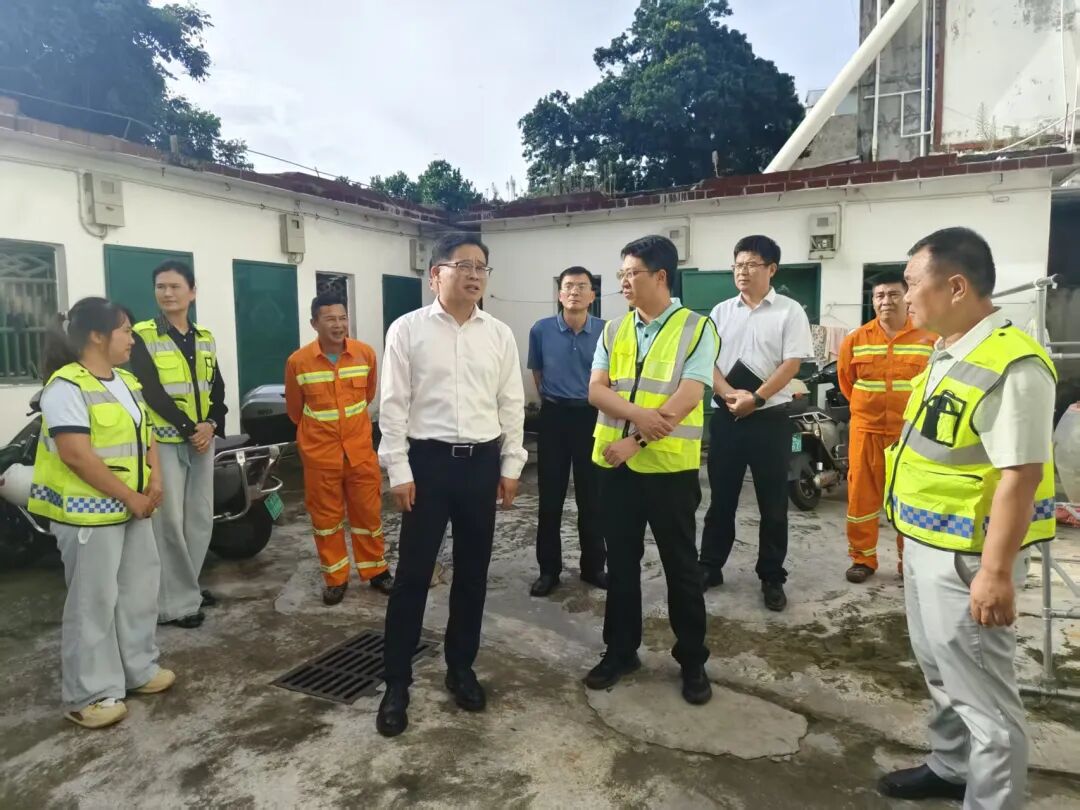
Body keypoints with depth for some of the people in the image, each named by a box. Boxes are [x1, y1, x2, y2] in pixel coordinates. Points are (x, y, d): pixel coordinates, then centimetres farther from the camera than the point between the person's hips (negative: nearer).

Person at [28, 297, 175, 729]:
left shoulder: (127, 382, 10)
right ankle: (89, 694, 14)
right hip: (89, 511, -9)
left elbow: (144, 432, 15)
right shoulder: (67, 386, -17)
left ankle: (139, 668, 32)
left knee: (139, 591, 16)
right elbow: (76, 454, -23)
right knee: (93, 602, 1)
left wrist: (155, 478, -2)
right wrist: (129, 497, -18)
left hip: (133, 508, 9)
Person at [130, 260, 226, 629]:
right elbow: (151, 391, -13)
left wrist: (211, 425, -7)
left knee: (201, 518, 12)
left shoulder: (206, 338, 12)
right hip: (163, 441, -6)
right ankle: (175, 602, 6)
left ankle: (186, 586, 28)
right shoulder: (142, 336, -5)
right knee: (170, 522, -4)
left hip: (202, 439, 6)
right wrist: (189, 428, -16)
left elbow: (217, 388, 10)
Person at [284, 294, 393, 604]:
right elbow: (294, 409, 5)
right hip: (320, 453, -1)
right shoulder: (298, 362, -11)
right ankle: (335, 578, 25)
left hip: (361, 449, 1)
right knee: (326, 517, 10)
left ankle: (376, 570, 26)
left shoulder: (366, 353, -5)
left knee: (368, 512, 10)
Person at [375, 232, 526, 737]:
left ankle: (461, 668, 32)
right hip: (428, 460, -3)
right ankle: (397, 682, 19)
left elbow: (512, 404, 8)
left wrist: (511, 466, 5)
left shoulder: (500, 335, 5)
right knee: (412, 573, 3)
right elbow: (393, 405, -4)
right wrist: (399, 471, -8)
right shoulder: (408, 329, -3)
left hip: (482, 461, 3)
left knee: (473, 572, 13)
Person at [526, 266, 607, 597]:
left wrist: (595, 401, 11)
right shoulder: (541, 330, -3)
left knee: (591, 496, 8)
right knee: (551, 496, 5)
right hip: (554, 416, 0)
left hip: (592, 416, 0)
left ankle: (593, 566, 23)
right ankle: (548, 569, 18)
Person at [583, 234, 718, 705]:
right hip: (616, 464, 5)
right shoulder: (613, 330, 8)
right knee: (621, 562, 14)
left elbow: (686, 399, -15)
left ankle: (692, 659, 25)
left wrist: (635, 441, -18)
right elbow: (596, 390, -1)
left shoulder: (696, 328, -6)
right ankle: (620, 650, 30)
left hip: (669, 465, -4)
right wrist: (637, 414, -20)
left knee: (680, 565, 8)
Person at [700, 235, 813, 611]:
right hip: (725, 416, 3)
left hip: (769, 417, -3)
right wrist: (729, 394, -13)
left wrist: (755, 398, -17)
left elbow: (792, 364, -9)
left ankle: (772, 577, 18)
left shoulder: (790, 311, -2)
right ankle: (710, 566, 24)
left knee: (772, 502, 6)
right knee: (721, 496, 11)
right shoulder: (721, 311, 8)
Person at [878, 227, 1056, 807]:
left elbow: (1019, 475, -24)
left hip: (965, 557, -10)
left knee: (981, 694, 6)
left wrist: (996, 572, -23)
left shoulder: (1011, 365, -22)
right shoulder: (948, 354, 8)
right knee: (941, 673, 25)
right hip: (926, 546, 10)